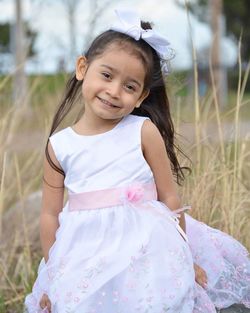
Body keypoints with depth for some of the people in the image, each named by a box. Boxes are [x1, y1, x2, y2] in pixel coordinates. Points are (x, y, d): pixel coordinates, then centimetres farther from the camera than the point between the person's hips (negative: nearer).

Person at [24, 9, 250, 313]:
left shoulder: (144, 131, -4)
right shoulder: (59, 145, 2)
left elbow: (169, 198, 0)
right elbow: (50, 214, 5)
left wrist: (184, 259, 2)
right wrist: (51, 275, 6)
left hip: (146, 249, -1)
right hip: (86, 259, 2)